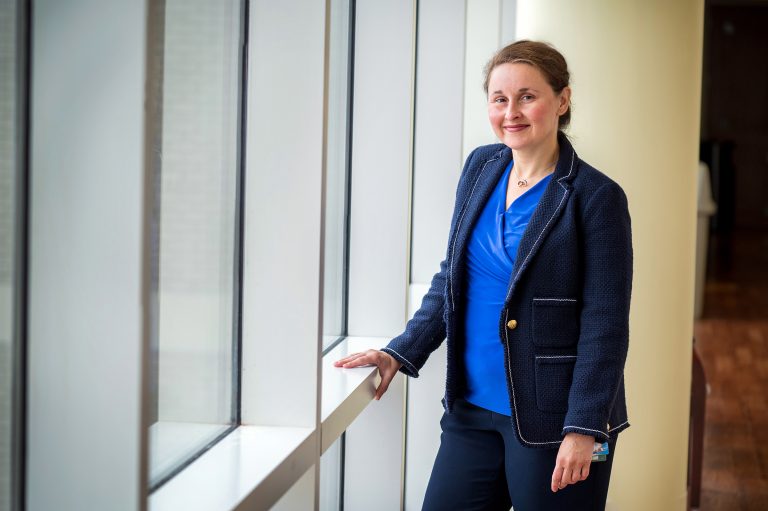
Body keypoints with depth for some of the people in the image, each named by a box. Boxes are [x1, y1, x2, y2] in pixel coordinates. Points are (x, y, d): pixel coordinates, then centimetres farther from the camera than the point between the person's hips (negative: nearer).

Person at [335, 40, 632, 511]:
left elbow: (604, 326, -12)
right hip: (473, 410, 6)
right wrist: (401, 353, 8)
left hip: (550, 420, -6)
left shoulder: (595, 197, -11)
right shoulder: (481, 167, 8)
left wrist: (583, 428, -16)